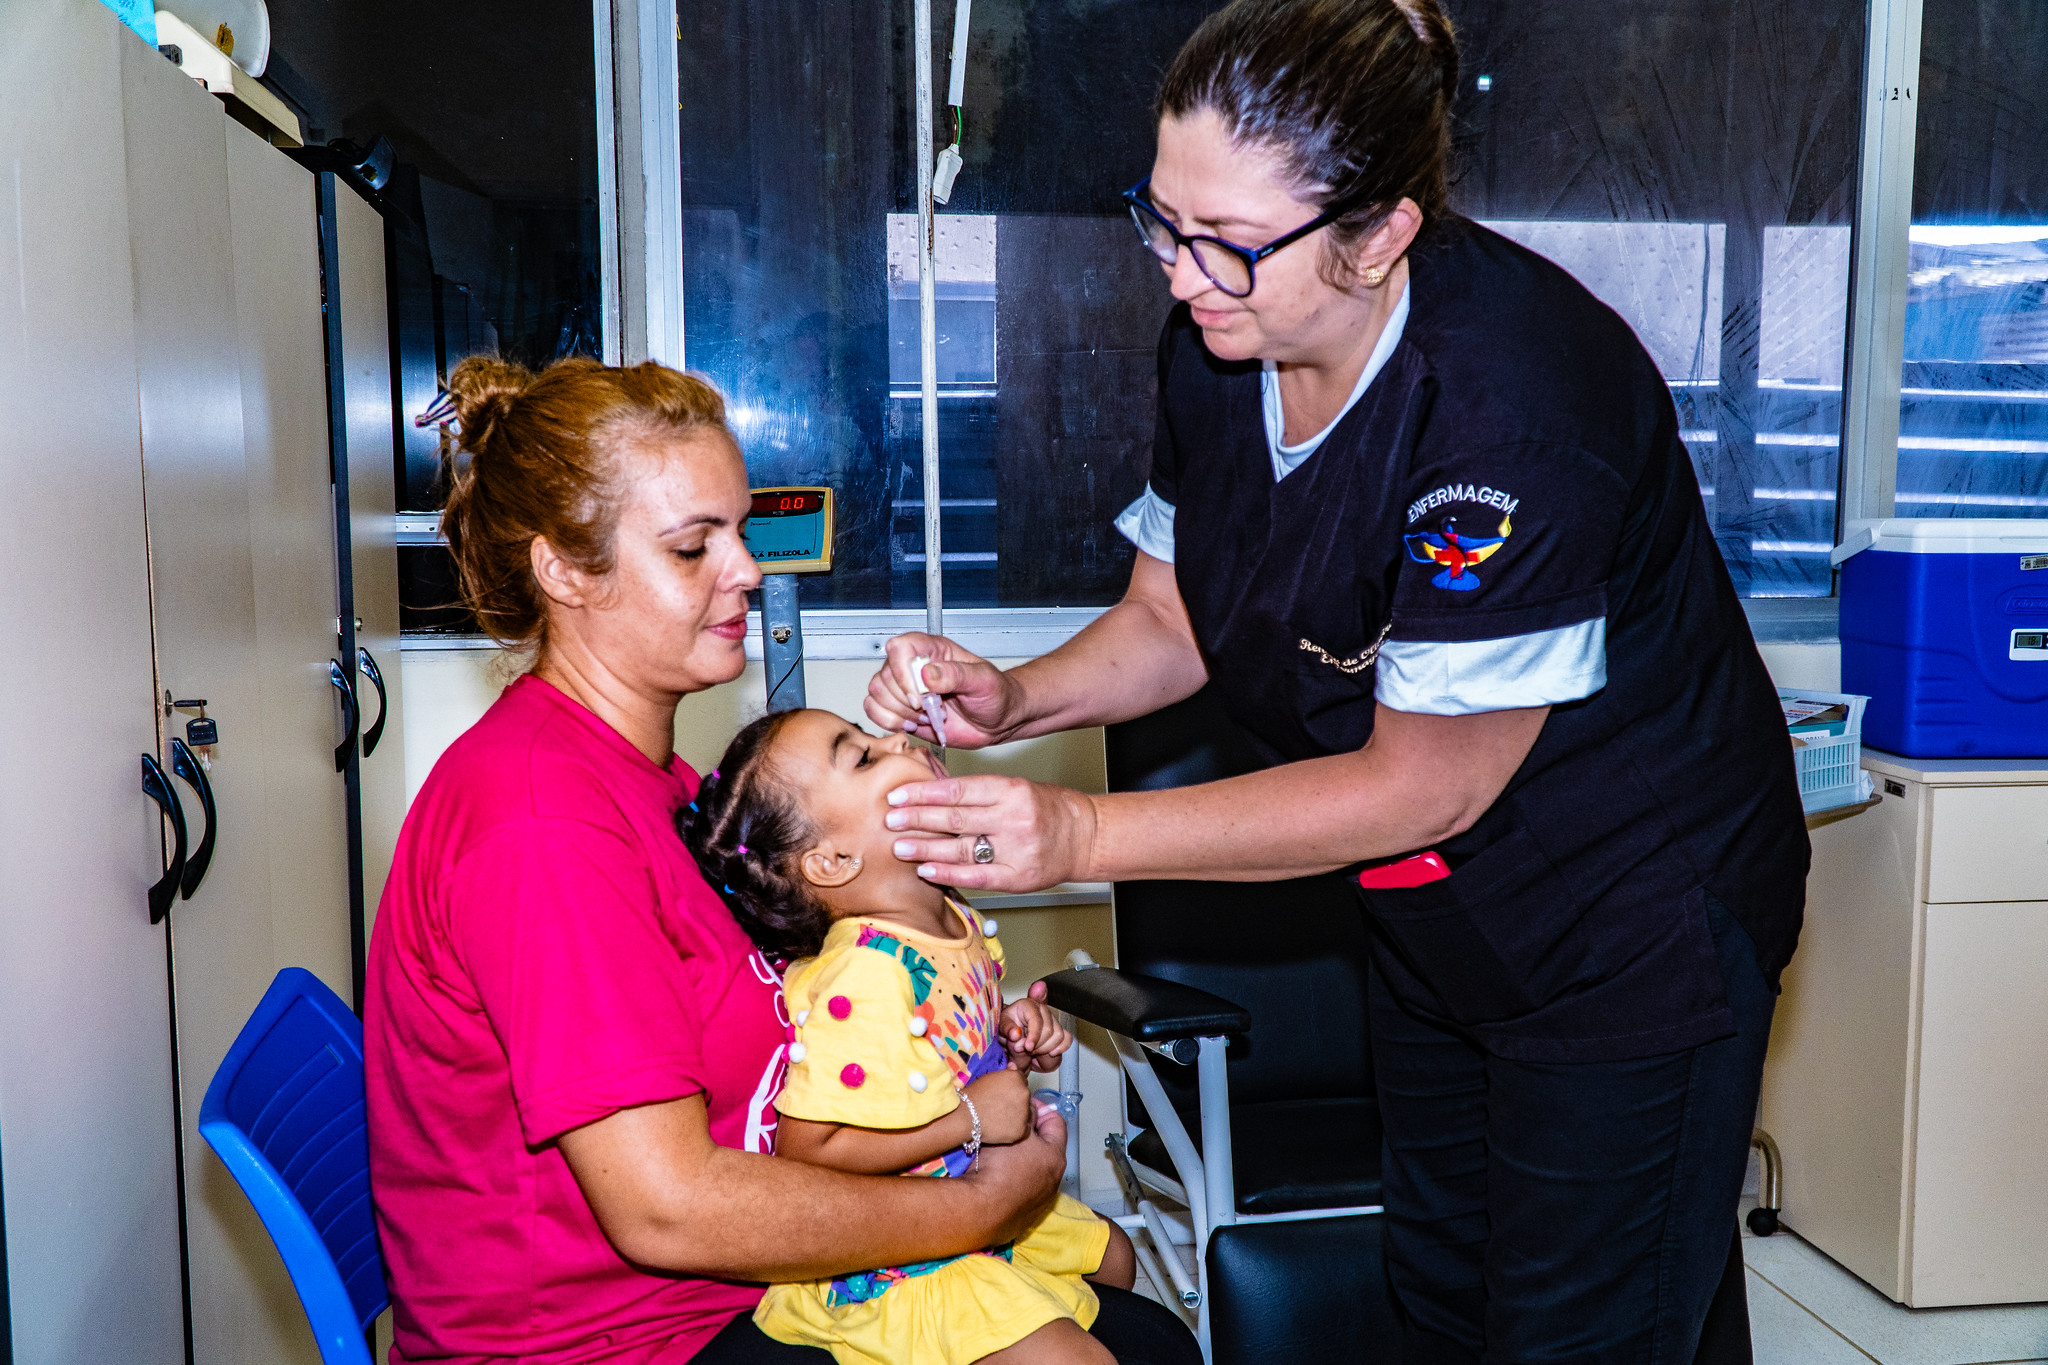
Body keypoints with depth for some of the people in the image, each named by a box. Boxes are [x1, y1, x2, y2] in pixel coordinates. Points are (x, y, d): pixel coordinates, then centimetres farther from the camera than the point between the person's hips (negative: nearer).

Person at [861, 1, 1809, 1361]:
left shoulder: (1513, 403, -33)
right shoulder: (1219, 346, -9)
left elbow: (1425, 784, -27)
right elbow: (1177, 617, 4)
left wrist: (1085, 834, -28)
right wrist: (1017, 699, -16)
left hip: (1633, 927, -7)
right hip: (1435, 917, 7)